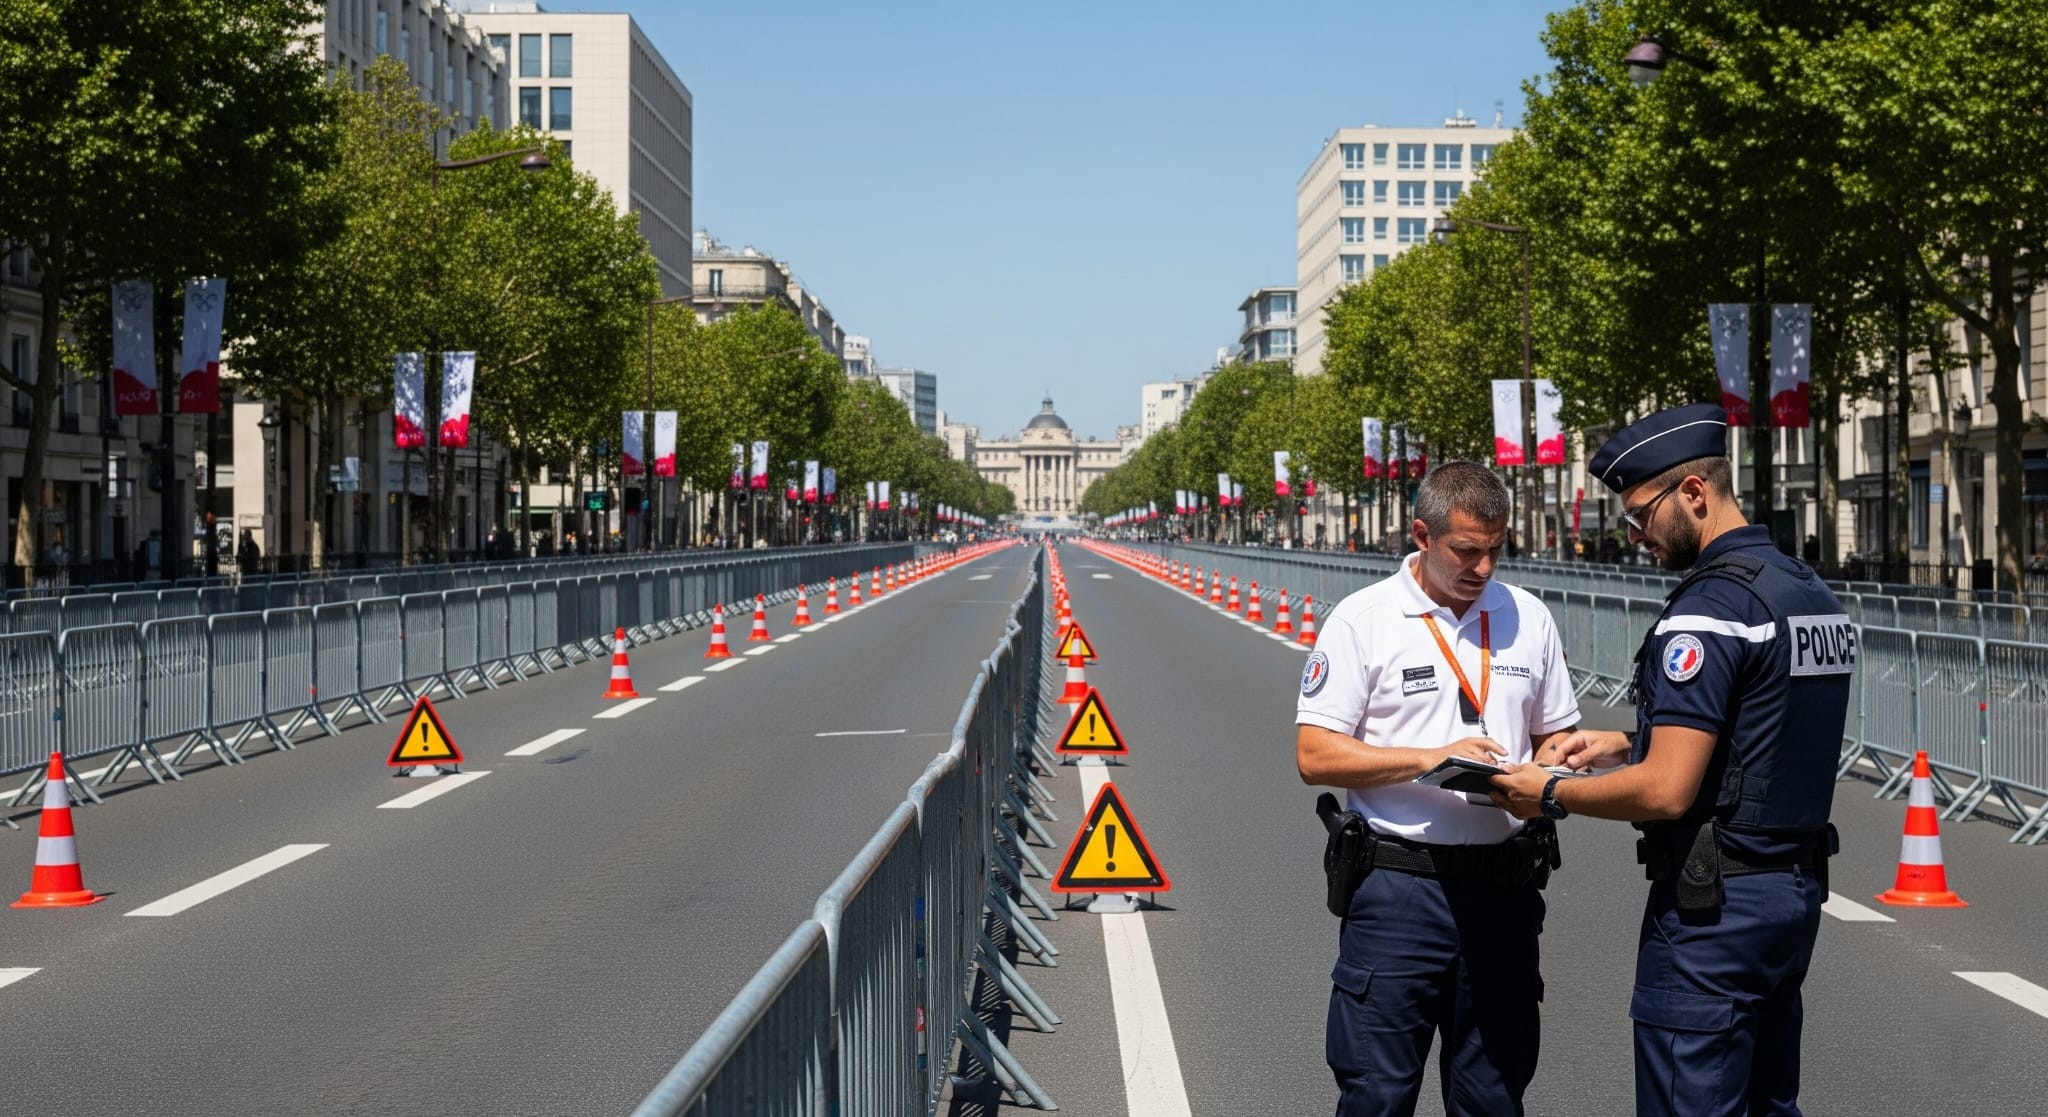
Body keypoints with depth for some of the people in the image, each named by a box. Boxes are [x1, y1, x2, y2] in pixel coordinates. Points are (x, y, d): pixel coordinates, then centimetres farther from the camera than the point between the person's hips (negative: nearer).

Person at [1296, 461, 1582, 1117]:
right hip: (1398, 889, -4)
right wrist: (1430, 759, -18)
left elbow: (1558, 734, 18)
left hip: (1505, 886, 4)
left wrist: (1546, 772, -6)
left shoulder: (1528, 618, 9)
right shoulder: (1363, 619, -4)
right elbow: (1315, 755, -8)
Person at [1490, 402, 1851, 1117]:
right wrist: (1628, 743, 17)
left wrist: (1552, 796, -8)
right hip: (1796, 892, 10)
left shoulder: (1709, 608, -19)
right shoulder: (1813, 592, 11)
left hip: (1713, 906, -10)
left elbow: (1666, 791, -23)